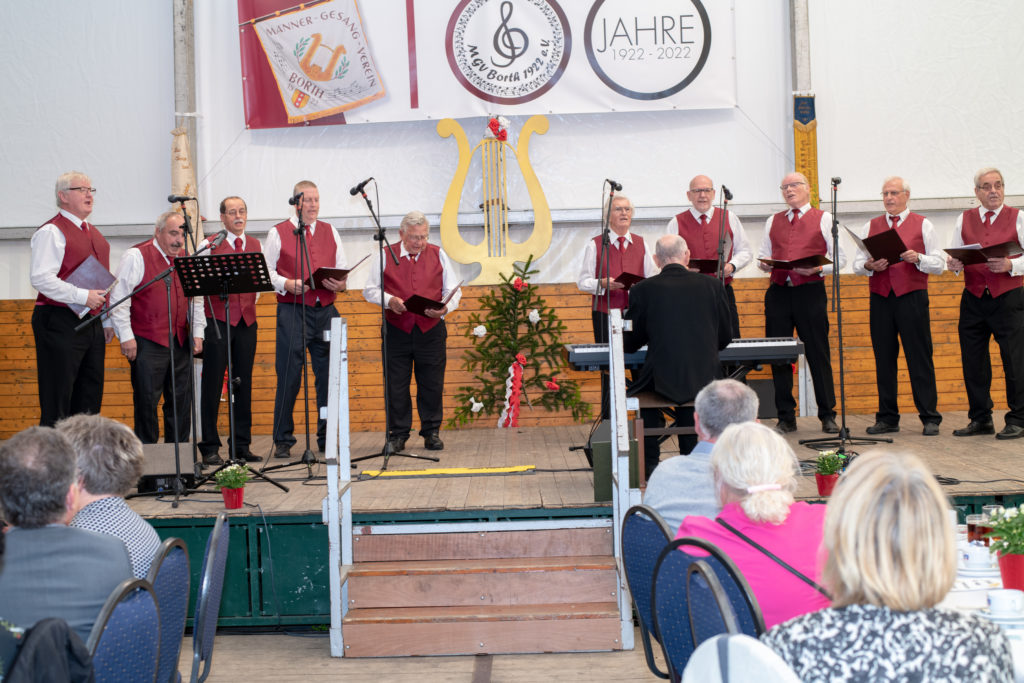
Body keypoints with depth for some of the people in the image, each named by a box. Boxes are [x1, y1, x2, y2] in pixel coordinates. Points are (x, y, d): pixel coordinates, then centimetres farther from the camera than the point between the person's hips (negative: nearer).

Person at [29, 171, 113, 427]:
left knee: (89, 399, 11)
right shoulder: (52, 231, -9)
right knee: (58, 400, -5)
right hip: (61, 322, -9)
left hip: (93, 324, 9)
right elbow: (40, 278, -19)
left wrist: (107, 321, 20)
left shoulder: (94, 233, 19)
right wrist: (82, 296, -22)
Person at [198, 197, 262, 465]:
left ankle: (242, 445, 14)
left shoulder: (255, 245, 14)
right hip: (218, 320, -4)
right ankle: (210, 446, 4)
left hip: (246, 320, 4)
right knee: (212, 384, -2)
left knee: (244, 383, 7)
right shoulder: (209, 245, 0)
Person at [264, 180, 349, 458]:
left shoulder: (330, 232, 16)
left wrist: (340, 283, -6)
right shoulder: (278, 233, 4)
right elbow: (266, 271, 2)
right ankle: (283, 440, 6)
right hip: (292, 311, -3)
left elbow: (343, 270, 16)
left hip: (326, 310, 4)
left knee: (328, 375, 5)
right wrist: (288, 284, -15)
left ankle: (327, 438, 16)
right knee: (288, 377, -4)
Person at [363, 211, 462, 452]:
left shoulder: (438, 255, 7)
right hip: (396, 330, -1)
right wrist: (389, 300, -13)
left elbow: (453, 290, 8)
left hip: (431, 330, 1)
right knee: (396, 386, 3)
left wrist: (445, 308, -13)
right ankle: (398, 434, 14)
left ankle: (431, 433, 16)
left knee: (432, 385, 3)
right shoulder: (386, 256, 4)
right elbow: (369, 290, 6)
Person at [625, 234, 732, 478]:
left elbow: (630, 343, 3)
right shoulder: (712, 285, 2)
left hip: (661, 381, -2)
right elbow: (725, 338, 10)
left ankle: (650, 465, 28)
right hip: (705, 380, 3)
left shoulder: (643, 290, -5)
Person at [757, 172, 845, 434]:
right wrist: (764, 264, -2)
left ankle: (827, 416, 6)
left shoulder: (824, 219, 7)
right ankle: (786, 417, 10)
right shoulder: (773, 221, 19)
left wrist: (817, 268, -14)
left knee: (818, 354, -2)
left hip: (810, 292, -3)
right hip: (778, 292, 4)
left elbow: (838, 259, 3)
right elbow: (763, 254, 21)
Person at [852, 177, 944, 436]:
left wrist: (918, 258, -14)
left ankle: (930, 418, 2)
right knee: (884, 359, 4)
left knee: (920, 359, -3)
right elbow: (857, 263, 13)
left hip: (912, 298, -3)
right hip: (880, 298, 3)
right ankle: (887, 418, 11)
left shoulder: (923, 225, 8)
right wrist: (869, 265, -9)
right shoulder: (870, 227, 15)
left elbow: (939, 264, 4)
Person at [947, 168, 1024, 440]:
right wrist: (953, 264, -10)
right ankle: (980, 419, 15)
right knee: (973, 361, 5)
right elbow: (955, 258, 11)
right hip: (973, 299, 3)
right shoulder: (964, 220, 12)